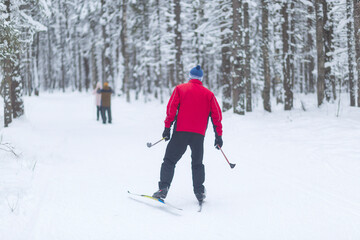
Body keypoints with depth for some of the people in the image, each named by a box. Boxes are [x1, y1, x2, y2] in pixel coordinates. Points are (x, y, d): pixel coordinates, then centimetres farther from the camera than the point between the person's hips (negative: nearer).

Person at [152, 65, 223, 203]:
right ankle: (199, 192, 10)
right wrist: (218, 135, 11)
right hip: (199, 135, 2)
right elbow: (217, 115, 8)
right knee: (197, 164, 17)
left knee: (169, 161, 4)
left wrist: (167, 128, -1)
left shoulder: (180, 89, 6)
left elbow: (171, 109, -3)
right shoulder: (208, 94, 12)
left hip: (181, 132, -2)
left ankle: (163, 188, -9)